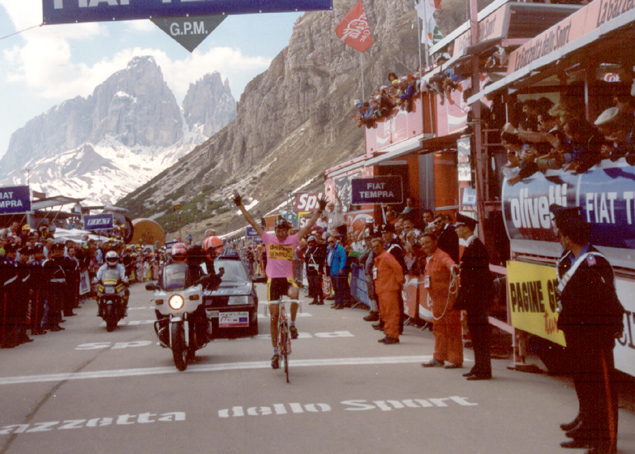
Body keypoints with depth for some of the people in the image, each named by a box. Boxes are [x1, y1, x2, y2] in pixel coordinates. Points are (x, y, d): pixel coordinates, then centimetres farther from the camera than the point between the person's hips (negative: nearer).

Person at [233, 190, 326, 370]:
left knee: (294, 294, -36)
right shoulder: (268, 239, 4)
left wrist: (319, 210, -3)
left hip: (288, 279, 0)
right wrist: (240, 206, 0)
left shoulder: (293, 240, 5)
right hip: (273, 280, 0)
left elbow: (308, 225, 3)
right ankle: (275, 352, 14)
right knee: (274, 317, 2)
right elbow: (252, 222, 2)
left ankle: (292, 324, -12)